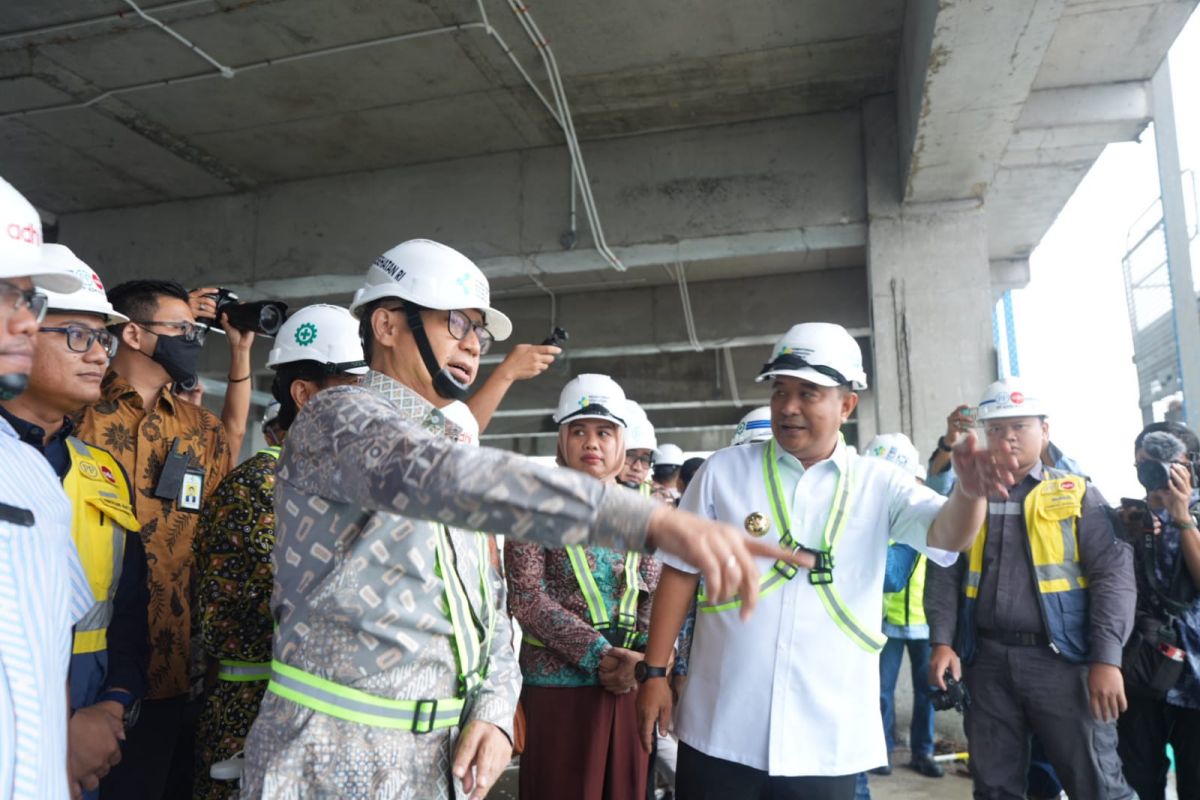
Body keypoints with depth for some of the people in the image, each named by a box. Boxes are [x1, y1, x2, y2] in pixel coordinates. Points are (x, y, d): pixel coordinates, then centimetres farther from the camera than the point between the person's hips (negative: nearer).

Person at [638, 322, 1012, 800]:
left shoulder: (878, 484, 0)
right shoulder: (724, 470, -1)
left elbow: (947, 533, -14)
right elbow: (680, 571, 1)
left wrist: (969, 491, -36)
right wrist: (655, 672, -1)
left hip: (828, 740, 1)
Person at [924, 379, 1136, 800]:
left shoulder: (1078, 495, 4)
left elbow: (1113, 574, -3)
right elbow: (944, 575, 7)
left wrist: (1107, 658, -12)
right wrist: (942, 642, -5)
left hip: (1062, 659, -2)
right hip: (987, 660, 3)